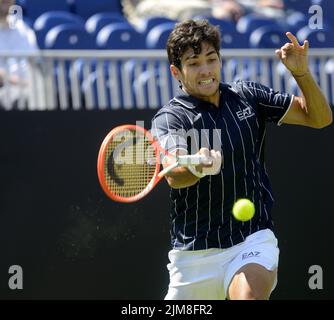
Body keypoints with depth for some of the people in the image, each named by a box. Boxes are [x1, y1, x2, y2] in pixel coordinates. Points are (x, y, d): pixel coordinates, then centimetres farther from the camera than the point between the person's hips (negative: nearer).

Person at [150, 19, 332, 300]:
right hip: (194, 252, 0)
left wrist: (302, 73, -9)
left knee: (249, 295, -29)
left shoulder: (247, 96, 6)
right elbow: (174, 177, -26)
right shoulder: (169, 118, -6)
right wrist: (199, 169, -50)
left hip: (253, 240, 0)